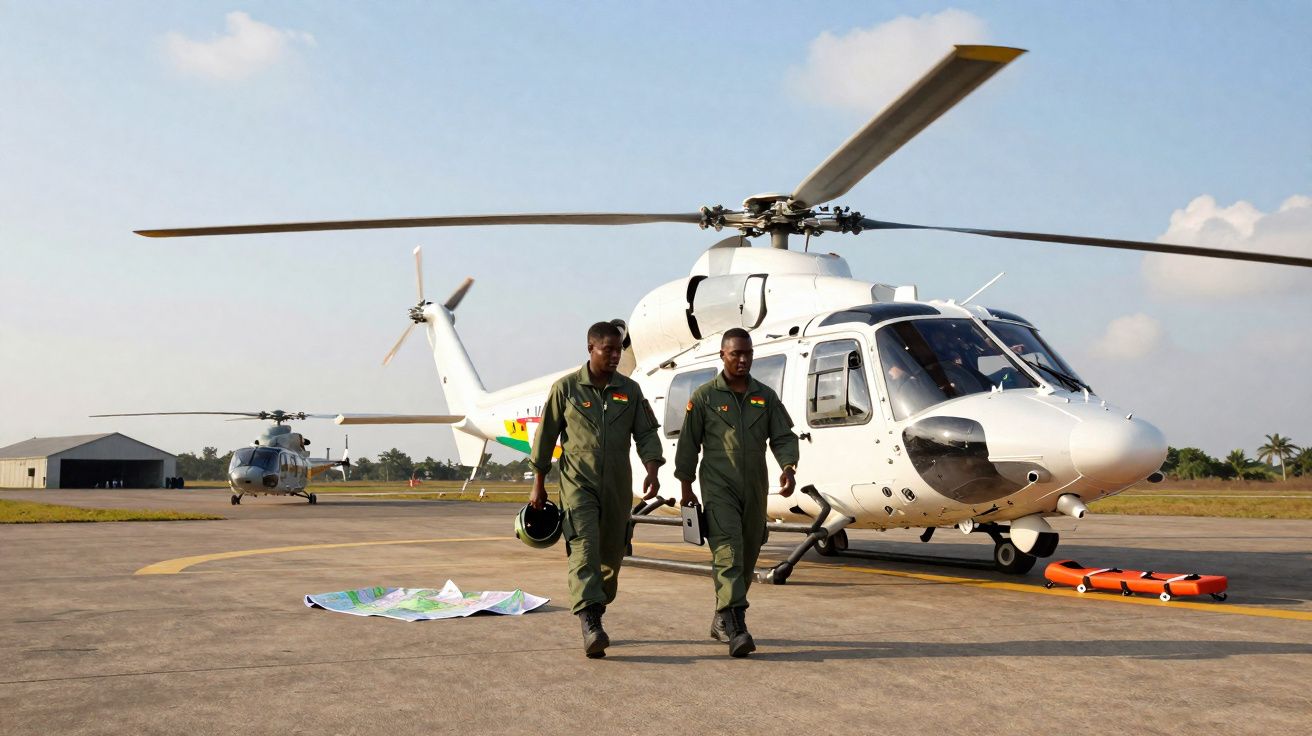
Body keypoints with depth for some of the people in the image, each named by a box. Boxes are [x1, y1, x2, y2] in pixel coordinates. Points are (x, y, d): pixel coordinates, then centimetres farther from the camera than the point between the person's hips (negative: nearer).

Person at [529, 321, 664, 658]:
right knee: (584, 548, -18)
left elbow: (646, 433, 7)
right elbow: (545, 436, 5)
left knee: (611, 554, 9)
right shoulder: (566, 388, -1)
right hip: (577, 482, -4)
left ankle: (593, 612, 29)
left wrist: (652, 470, -11)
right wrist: (538, 484, 6)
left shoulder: (630, 390, 7)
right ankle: (591, 628, -26)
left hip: (617, 485, 4)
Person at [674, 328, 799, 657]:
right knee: (728, 551, -17)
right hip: (718, 486, -5)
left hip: (755, 488, 5)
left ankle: (722, 620, 26)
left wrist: (788, 468, -12)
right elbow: (688, 444, 4)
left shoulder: (765, 396, 11)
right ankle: (735, 626, -24)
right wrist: (686, 488, 3)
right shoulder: (704, 397, 1)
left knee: (748, 556, 10)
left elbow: (783, 436, 7)